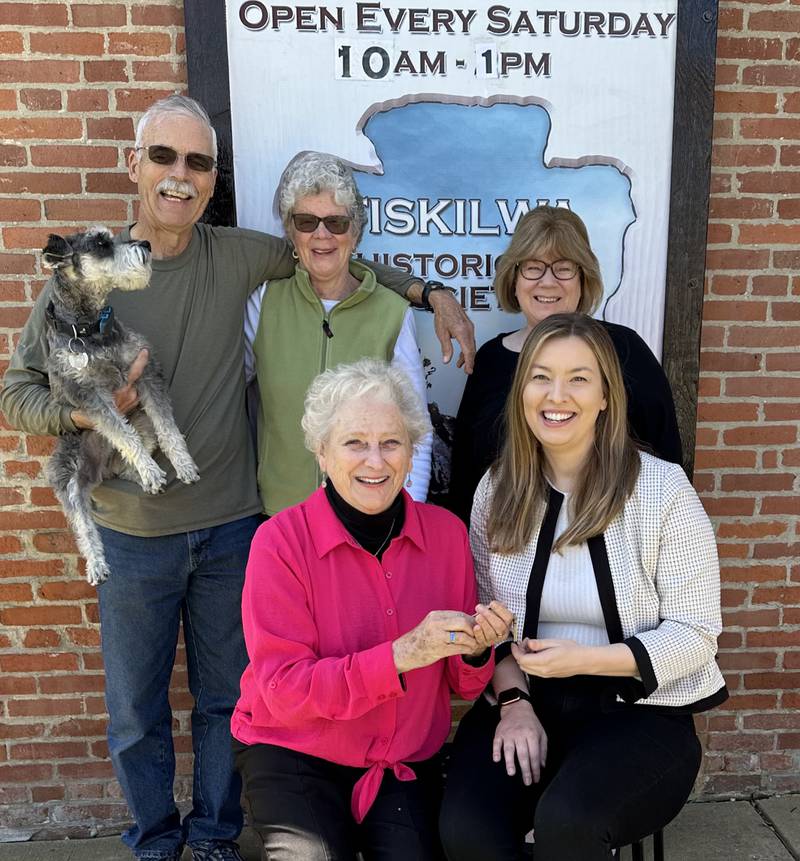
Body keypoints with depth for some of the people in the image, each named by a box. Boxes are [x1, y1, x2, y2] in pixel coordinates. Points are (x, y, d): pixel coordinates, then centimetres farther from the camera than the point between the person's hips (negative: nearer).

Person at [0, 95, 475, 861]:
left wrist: (433, 293, 5)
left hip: (230, 527, 1)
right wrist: (83, 413, -20)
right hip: (132, 538, -1)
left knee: (225, 701, 17)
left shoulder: (239, 257, -2)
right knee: (136, 712, 15)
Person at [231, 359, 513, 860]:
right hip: (293, 752, -2)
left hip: (407, 761, 2)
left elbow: (463, 685, 2)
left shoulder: (447, 531, -7)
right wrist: (400, 656, -27)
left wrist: (475, 650, -21)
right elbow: (284, 690, -17)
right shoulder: (281, 541, -15)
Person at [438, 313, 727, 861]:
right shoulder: (498, 489, 3)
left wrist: (585, 660, -20)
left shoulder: (662, 488, -9)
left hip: (639, 711, -2)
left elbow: (694, 634, -7)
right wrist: (513, 700, -9)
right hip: (524, 703, 3)